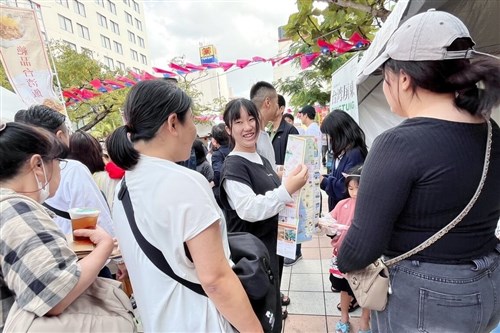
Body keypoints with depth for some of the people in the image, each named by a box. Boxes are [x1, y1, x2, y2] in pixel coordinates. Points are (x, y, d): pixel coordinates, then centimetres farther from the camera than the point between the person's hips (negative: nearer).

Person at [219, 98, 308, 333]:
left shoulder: (263, 161, 9)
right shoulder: (233, 166, -18)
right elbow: (249, 209, -30)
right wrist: (288, 189, -34)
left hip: (272, 246, 9)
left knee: (273, 306, 24)